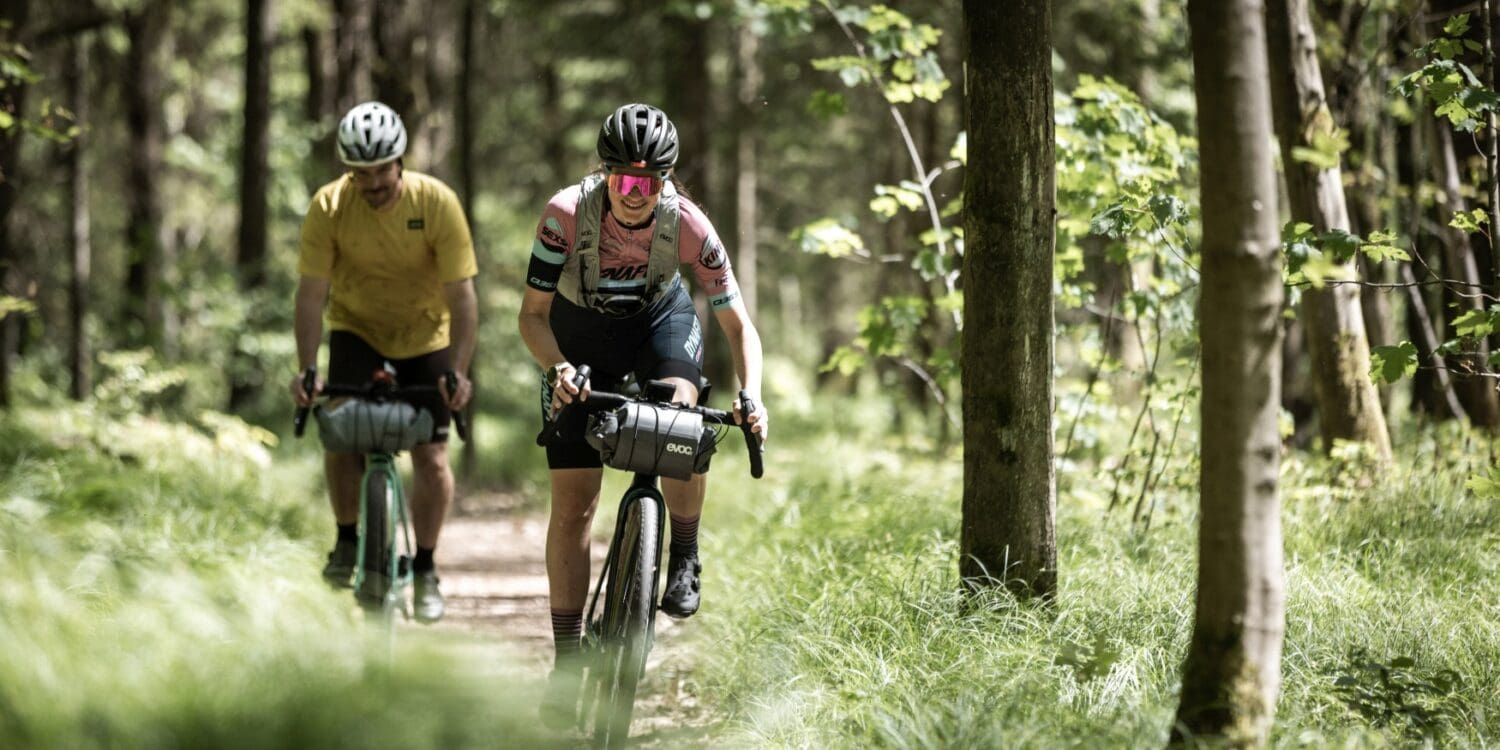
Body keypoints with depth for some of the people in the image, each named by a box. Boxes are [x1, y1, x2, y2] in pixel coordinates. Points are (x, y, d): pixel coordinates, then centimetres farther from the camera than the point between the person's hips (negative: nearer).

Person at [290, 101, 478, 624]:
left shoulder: (437, 203, -23)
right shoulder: (329, 207, -21)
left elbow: (461, 294, -22)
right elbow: (312, 292, -20)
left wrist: (458, 371, -33)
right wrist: (307, 370, -29)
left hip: (425, 336, 0)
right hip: (356, 330, 1)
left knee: (431, 457, -7)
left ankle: (425, 570, 10)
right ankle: (347, 540, 5)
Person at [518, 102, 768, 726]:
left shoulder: (687, 224, -28)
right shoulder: (568, 214, -31)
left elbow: (737, 324, -19)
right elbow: (533, 314, -23)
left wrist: (752, 395, -36)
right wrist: (560, 369, -43)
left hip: (660, 319, 0)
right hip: (581, 333, 0)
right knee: (572, 504, -4)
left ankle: (684, 559, -7)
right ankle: (565, 662, 4)